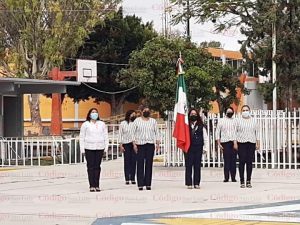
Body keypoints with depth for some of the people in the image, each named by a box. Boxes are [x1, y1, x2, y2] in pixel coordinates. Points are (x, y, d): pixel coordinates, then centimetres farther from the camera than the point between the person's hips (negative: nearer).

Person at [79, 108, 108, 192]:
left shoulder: (102, 124, 13)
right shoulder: (85, 124, 5)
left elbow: (106, 136, 13)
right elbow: (82, 137, 5)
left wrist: (106, 147, 4)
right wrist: (82, 148, -2)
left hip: (99, 148, 2)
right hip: (89, 148, -2)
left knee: (97, 166, 1)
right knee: (90, 166, -4)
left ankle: (97, 185, 3)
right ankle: (92, 186, -3)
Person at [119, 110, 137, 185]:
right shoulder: (123, 124, 5)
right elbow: (120, 134, 5)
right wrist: (121, 145, -2)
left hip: (134, 144, 1)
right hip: (126, 144, -1)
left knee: (133, 161, 0)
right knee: (127, 161, -1)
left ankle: (132, 178, 5)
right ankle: (127, 179, 2)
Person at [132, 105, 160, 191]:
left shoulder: (153, 121, 12)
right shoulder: (137, 121, 6)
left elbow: (156, 133, 12)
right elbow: (134, 133, 5)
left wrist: (157, 143, 3)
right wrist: (134, 144, -4)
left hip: (150, 145, 2)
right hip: (140, 145, -2)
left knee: (149, 164, 1)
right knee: (140, 164, -5)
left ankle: (148, 184, 4)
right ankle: (140, 184, -4)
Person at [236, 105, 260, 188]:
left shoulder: (254, 121, 12)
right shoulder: (239, 121, 7)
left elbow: (257, 132, 13)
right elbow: (235, 132, 5)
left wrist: (258, 143, 7)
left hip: (251, 143, 2)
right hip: (241, 143, -2)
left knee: (249, 162, 0)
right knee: (242, 162, -5)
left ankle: (248, 181, 6)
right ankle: (242, 181, -2)